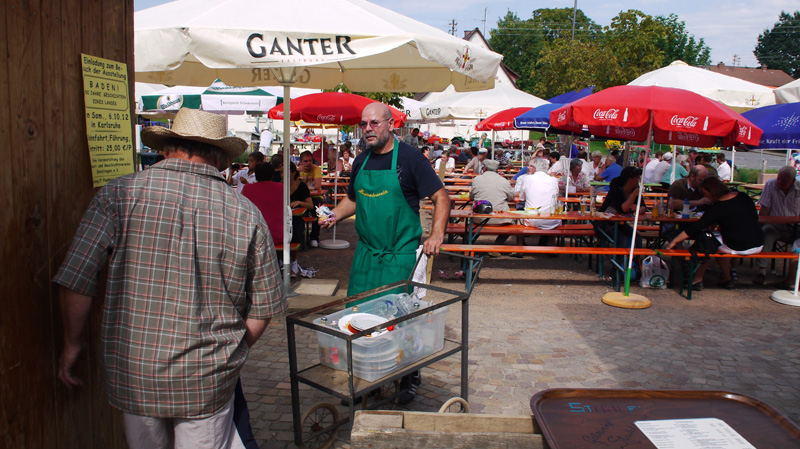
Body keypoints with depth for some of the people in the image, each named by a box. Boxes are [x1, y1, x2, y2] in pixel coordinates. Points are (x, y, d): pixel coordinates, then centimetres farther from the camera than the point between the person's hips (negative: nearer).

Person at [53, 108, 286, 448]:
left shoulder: (119, 194, -6)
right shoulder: (246, 214, -3)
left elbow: (75, 280, -7)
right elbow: (263, 308, 1)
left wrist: (72, 343, 9)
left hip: (130, 373, 1)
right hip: (209, 382, 0)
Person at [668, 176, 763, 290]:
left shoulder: (718, 207, -13)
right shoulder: (743, 196, 7)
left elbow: (696, 227, -14)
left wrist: (675, 241, -7)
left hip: (738, 248, -7)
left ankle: (697, 279, 16)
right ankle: (727, 279, 25)